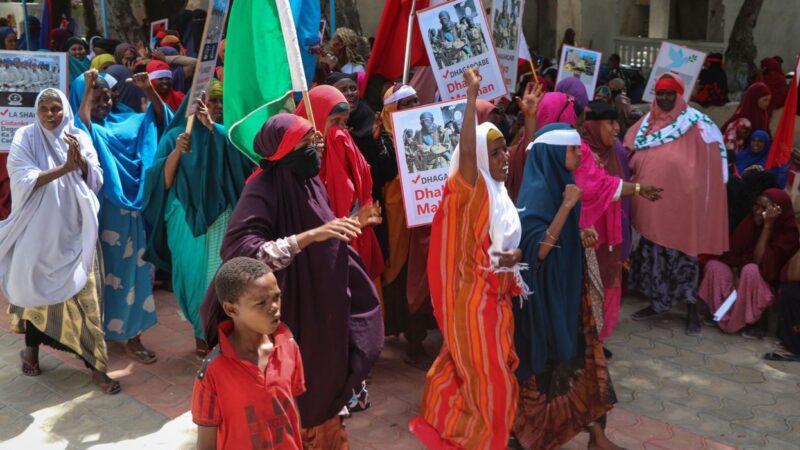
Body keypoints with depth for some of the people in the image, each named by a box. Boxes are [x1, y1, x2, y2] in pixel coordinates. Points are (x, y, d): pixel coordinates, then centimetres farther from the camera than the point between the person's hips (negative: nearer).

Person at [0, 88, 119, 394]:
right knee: (37, 290, 12)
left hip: (74, 231, 1)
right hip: (39, 230, -1)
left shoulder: (80, 138, 3)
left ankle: (94, 365, 4)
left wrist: (80, 159, -20)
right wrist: (65, 168, -23)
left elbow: (96, 180, -2)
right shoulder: (25, 138, -3)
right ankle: (31, 350, 34)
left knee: (84, 296, -2)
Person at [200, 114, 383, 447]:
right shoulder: (262, 190, -21)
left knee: (321, 377, 20)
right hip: (289, 310, -7)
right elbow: (238, 251, -35)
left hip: (322, 305, 7)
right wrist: (309, 236, -39)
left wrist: (352, 225, -1)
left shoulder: (311, 183, 1)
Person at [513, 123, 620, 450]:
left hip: (566, 291, 8)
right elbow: (537, 249, -28)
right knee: (547, 365, 6)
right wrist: (567, 205, -28)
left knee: (578, 357, 11)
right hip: (543, 296, -8)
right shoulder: (536, 192, -20)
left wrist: (580, 239, -1)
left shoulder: (559, 184, 7)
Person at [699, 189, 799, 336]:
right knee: (713, 266, -20)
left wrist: (768, 225, -29)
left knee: (751, 270, -36)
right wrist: (736, 279, -21)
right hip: (741, 275, 5)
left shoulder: (789, 233, -17)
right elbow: (733, 254, -4)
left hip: (768, 284, -5)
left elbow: (759, 260, -28)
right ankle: (725, 315, -10)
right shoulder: (751, 222, -4)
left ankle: (757, 321, -18)